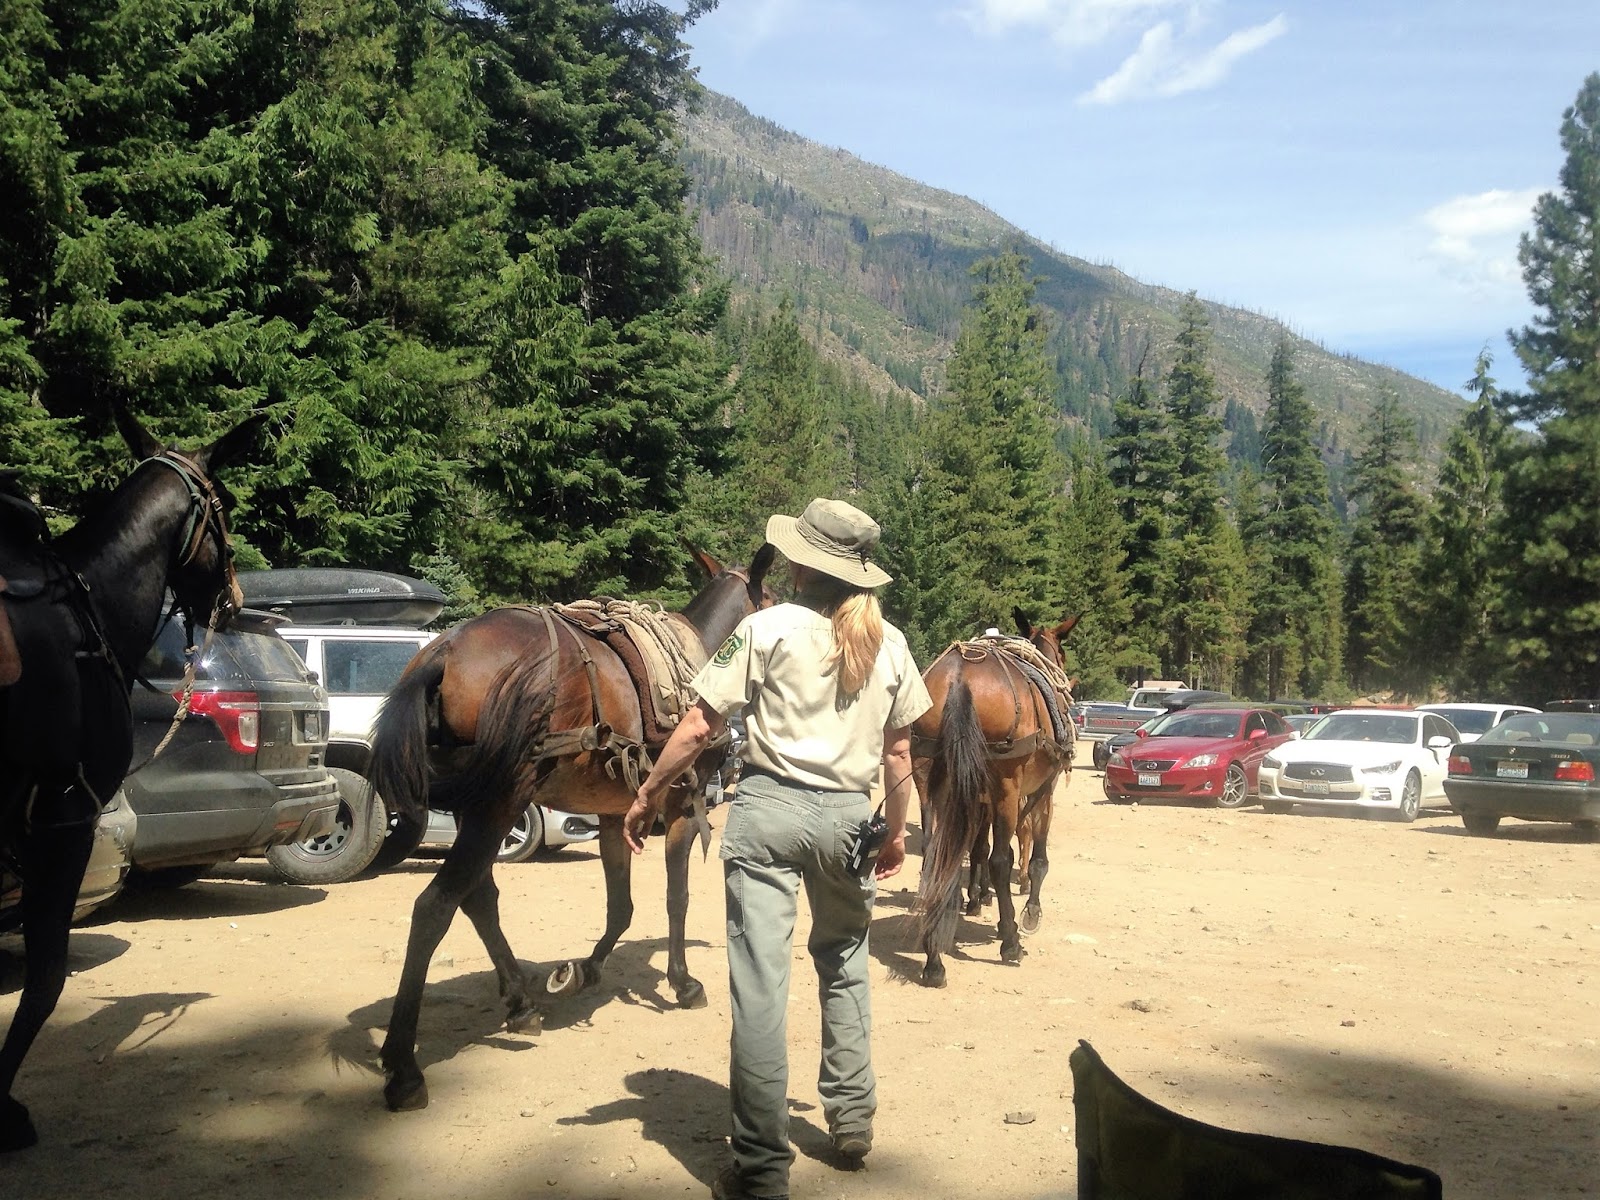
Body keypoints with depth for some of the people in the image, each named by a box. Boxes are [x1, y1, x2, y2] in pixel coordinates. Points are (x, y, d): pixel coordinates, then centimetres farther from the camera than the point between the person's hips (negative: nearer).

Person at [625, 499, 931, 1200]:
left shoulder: (767, 629, -5)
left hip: (768, 807, -4)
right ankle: (852, 1117, 33)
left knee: (760, 982, -1)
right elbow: (898, 752, 9)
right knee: (845, 963, 26)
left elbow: (698, 728, -6)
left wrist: (646, 797, 5)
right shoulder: (889, 644, 6)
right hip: (847, 815, 4)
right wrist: (896, 829, 22)